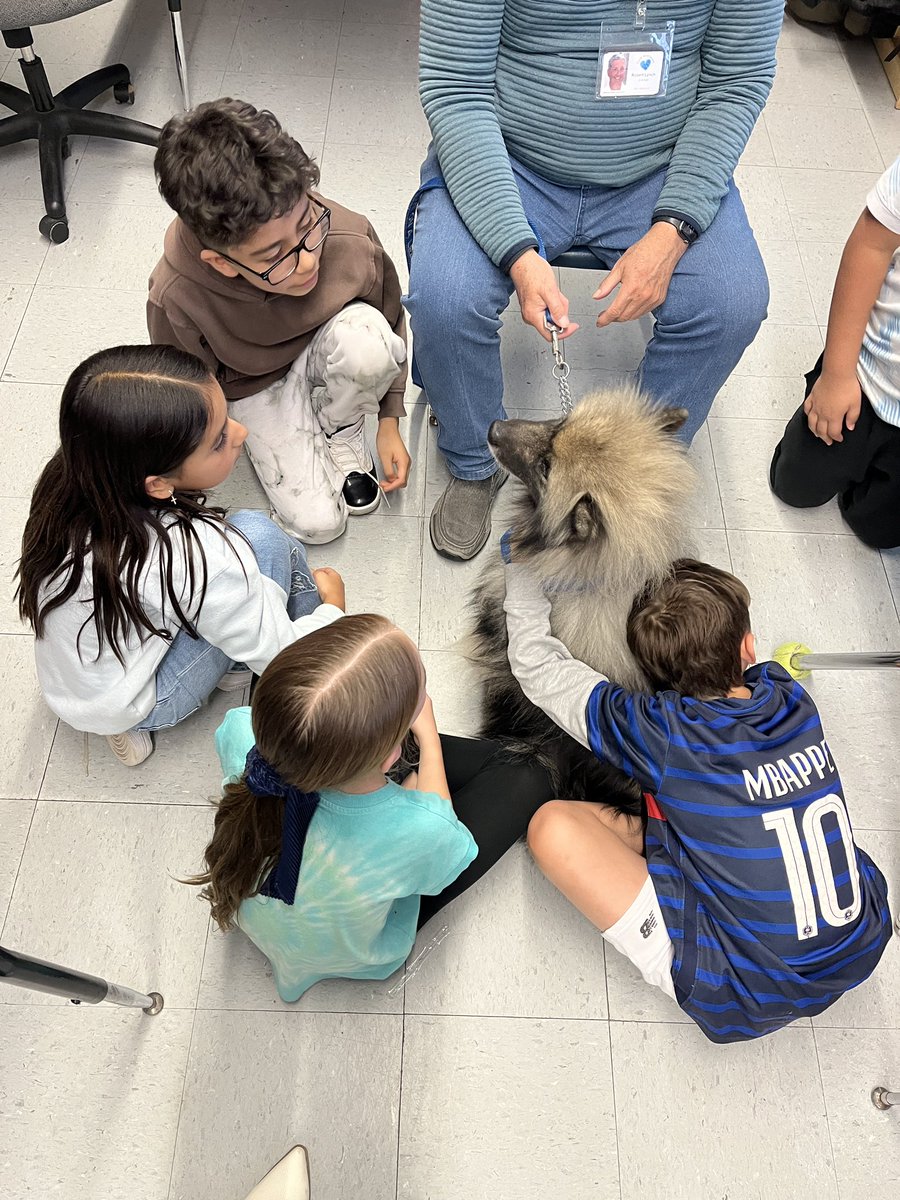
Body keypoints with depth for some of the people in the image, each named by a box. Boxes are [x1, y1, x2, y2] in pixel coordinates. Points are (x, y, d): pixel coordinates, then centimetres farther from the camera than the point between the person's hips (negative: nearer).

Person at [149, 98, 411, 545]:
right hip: (255, 386, -1)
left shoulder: (350, 239, -31)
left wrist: (389, 425, -6)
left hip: (326, 349, 2)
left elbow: (390, 324, -8)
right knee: (317, 521, -16)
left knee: (365, 338, -36)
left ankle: (341, 431, -3)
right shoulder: (176, 299, -34)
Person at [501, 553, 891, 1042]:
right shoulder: (791, 698, -7)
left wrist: (523, 568, 5)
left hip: (745, 998, -6)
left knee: (553, 825, -15)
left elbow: (537, 665, -9)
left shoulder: (659, 734, -22)